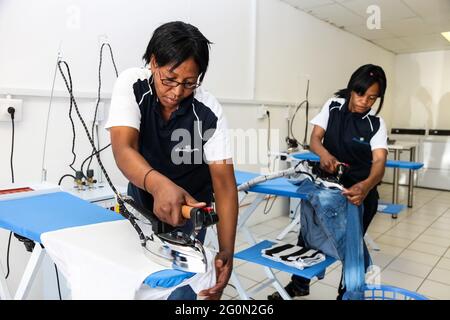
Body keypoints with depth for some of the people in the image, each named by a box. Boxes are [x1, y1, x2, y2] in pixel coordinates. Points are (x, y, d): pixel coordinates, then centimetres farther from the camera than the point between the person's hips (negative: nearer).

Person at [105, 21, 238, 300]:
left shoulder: (209, 111, -25)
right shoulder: (131, 84, -23)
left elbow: (224, 182, -27)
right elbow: (123, 150, -36)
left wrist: (226, 251, -38)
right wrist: (158, 184, -57)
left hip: (191, 205, -1)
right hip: (143, 198, 2)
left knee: (179, 286, 0)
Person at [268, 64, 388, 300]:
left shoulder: (375, 124, -12)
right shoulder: (333, 106, -6)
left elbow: (379, 161, -25)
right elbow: (314, 139, -10)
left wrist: (365, 186, -47)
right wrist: (324, 154, -36)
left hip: (359, 190, -2)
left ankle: (347, 293, 34)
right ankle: (299, 285, 32)